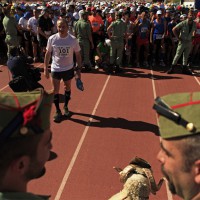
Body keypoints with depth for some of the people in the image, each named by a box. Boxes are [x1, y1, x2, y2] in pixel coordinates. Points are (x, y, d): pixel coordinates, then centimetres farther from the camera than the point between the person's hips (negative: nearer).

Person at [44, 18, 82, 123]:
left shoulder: (73, 39, -12)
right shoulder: (52, 39, -12)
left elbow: (78, 55, -3)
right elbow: (48, 54, -2)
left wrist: (79, 69, -5)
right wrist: (45, 68, -3)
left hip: (69, 68, 1)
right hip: (55, 69, 0)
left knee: (68, 88, 16)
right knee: (55, 90, 4)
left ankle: (66, 107, 37)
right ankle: (58, 111, 20)